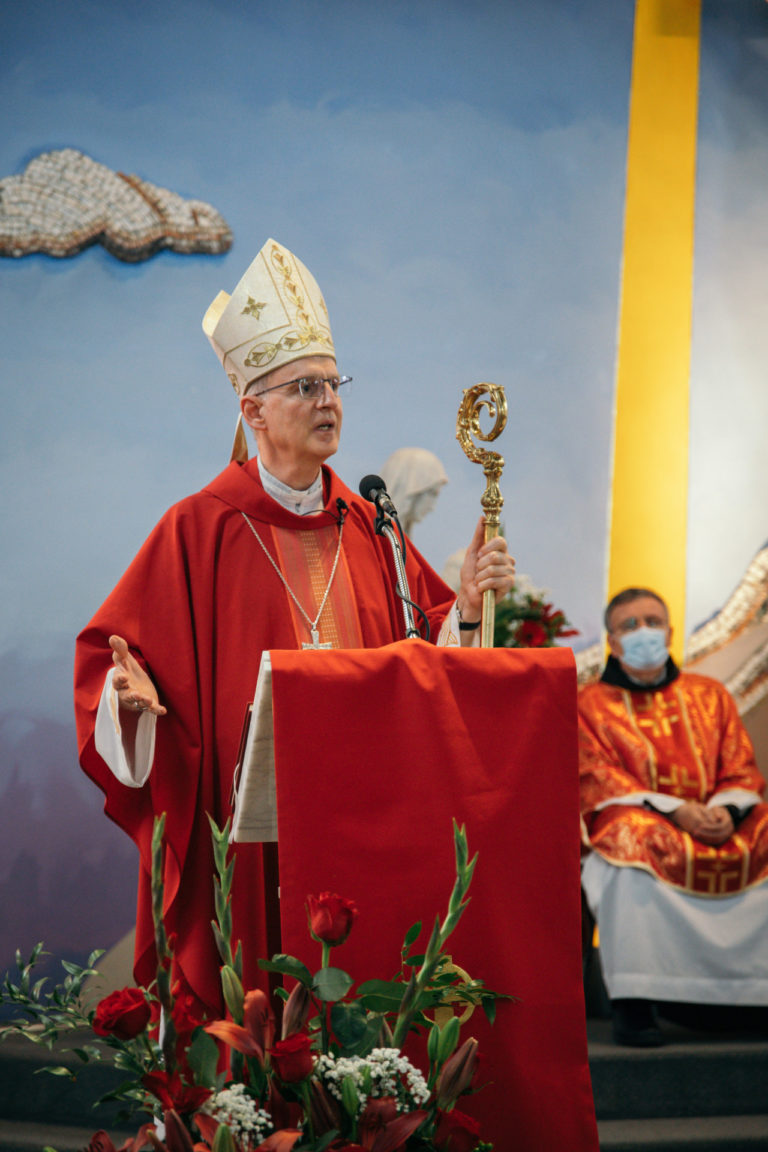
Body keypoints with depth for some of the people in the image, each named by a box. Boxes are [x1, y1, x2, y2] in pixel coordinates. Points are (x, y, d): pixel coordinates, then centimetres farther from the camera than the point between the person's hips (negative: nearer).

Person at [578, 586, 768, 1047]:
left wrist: (726, 809, -11)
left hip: (719, 823, 4)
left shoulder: (709, 695, 19)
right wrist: (674, 809, -17)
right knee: (633, 841, -38)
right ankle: (634, 1002, -36)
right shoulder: (590, 704, 9)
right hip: (638, 820, -4)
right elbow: (598, 780, -4)